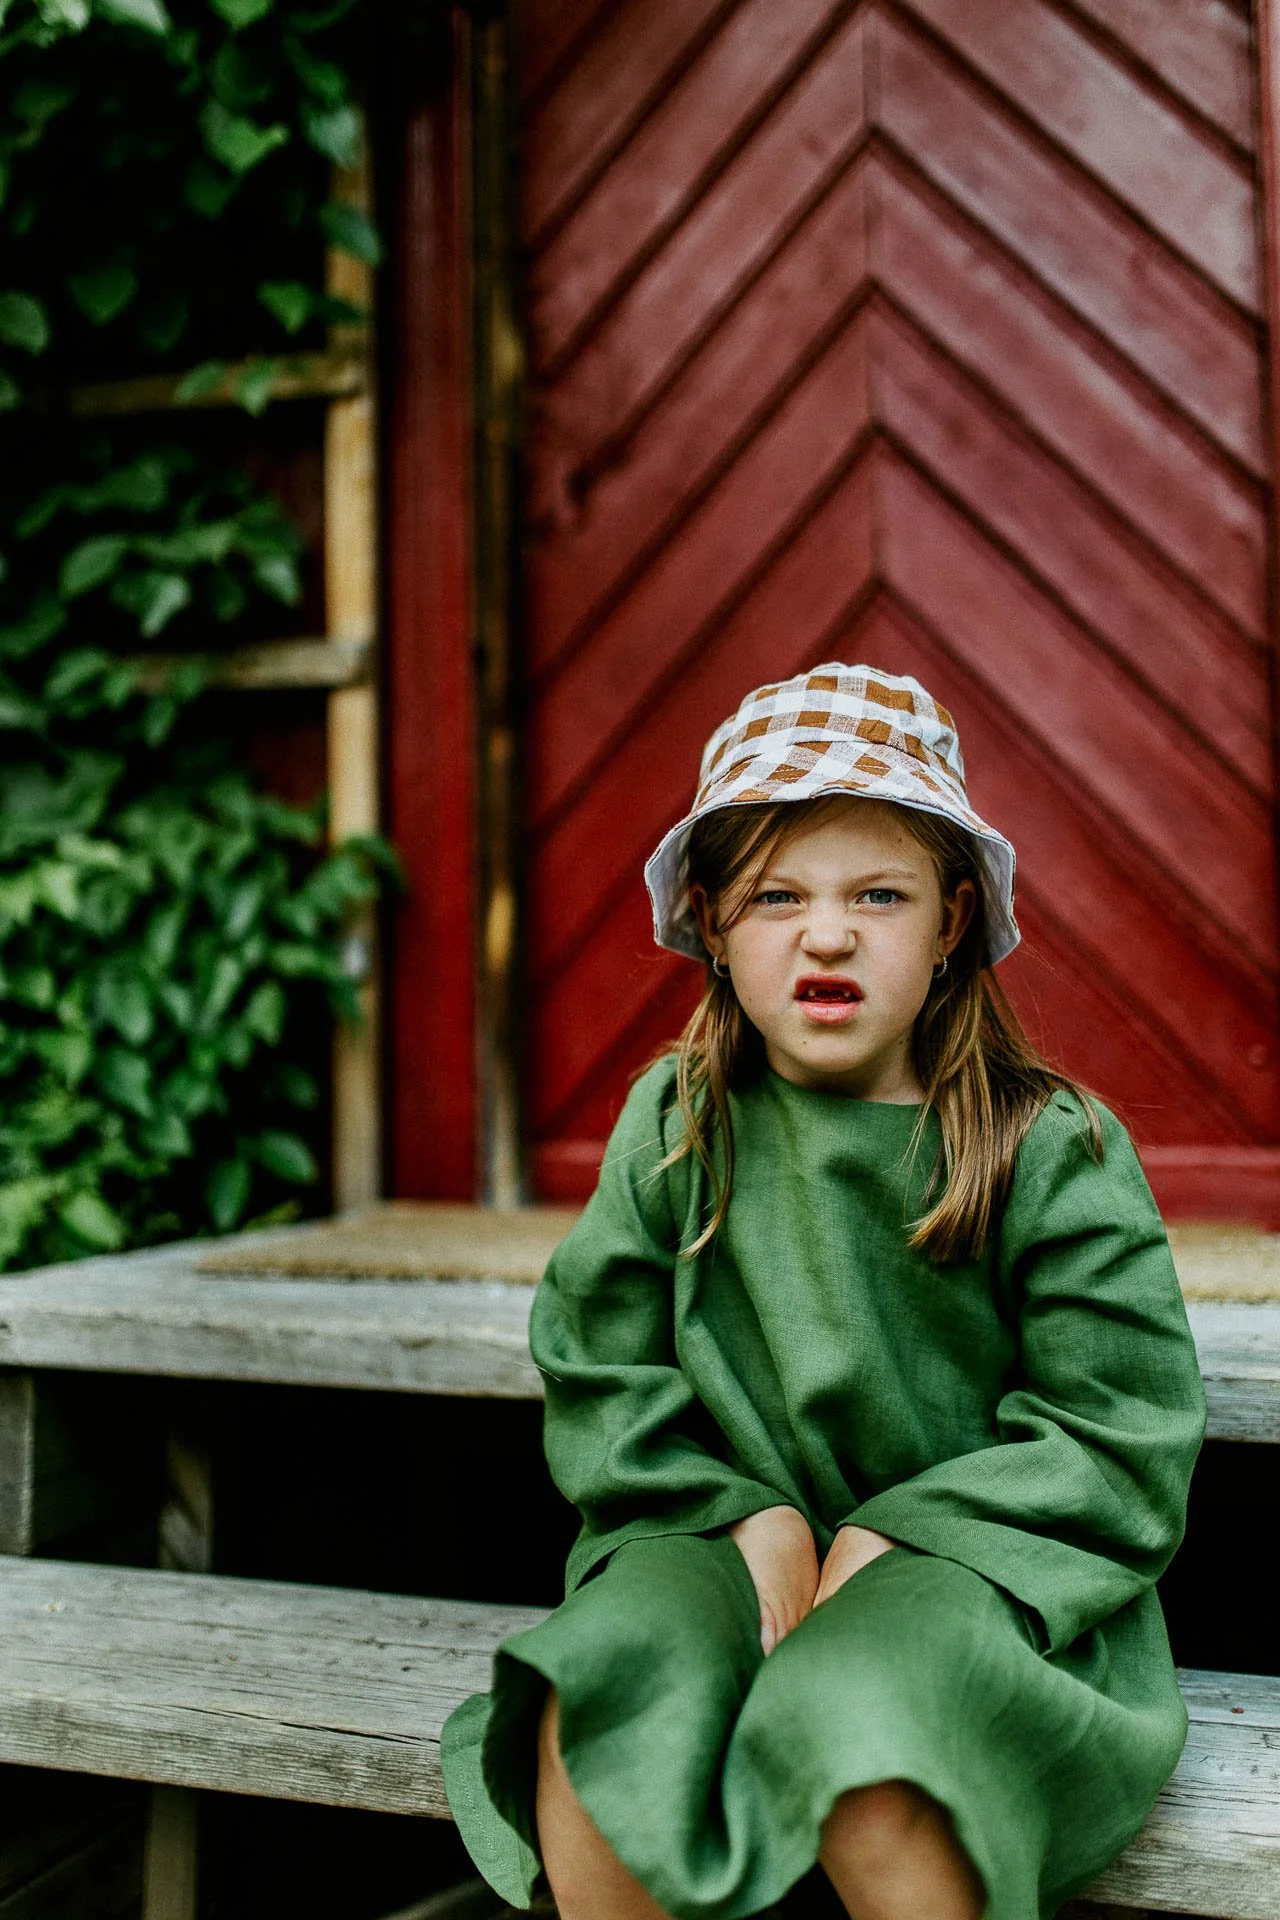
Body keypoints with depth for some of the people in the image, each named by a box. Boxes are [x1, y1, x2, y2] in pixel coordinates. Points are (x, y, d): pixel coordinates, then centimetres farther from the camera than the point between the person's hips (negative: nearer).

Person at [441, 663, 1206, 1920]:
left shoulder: (1052, 1150, -6)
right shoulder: (674, 1126, 2)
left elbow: (1117, 1440, -5)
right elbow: (598, 1374, 8)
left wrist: (897, 1538, -15)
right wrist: (747, 1512, -8)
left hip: (980, 1563, -2)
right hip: (730, 1531, 3)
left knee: (863, 1735, -33)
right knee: (594, 1715, -26)